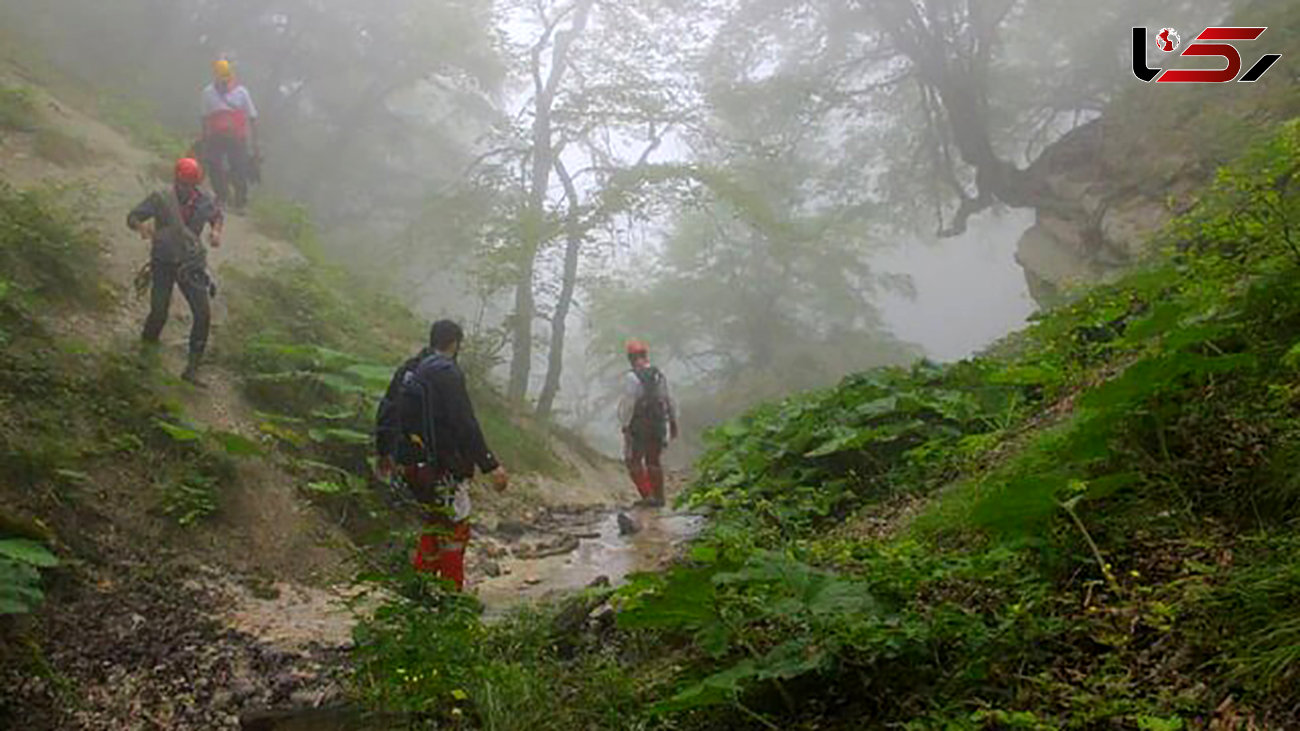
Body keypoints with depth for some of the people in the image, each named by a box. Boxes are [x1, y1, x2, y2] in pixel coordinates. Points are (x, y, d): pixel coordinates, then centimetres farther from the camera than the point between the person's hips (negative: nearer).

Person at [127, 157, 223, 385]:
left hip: (191, 264, 2)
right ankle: (146, 348, 30)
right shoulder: (160, 198, -11)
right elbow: (132, 217, -7)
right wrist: (141, 226, -31)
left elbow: (217, 215, 17)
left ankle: (192, 368, 2)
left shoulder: (204, 201, -4)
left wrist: (216, 231, -5)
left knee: (203, 315, -7)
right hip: (163, 263, -2)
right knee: (159, 312, -5)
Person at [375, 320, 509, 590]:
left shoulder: (407, 370, 11)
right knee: (455, 528, 4)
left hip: (406, 465, 8)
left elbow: (385, 413, 19)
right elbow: (465, 425, -21)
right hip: (436, 466, -8)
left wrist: (383, 452, 34)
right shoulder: (447, 373, -15)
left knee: (437, 518, 25)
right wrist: (491, 466, -20)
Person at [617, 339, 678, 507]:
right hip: (658, 425, 6)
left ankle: (647, 495, -2)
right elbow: (669, 401, 10)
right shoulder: (659, 375, 5)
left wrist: (624, 426, -13)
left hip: (639, 427, -6)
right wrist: (673, 422, 19)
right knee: (653, 461, 15)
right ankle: (659, 497, 18)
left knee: (633, 461, 7)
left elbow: (628, 404, -18)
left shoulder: (632, 378, -15)